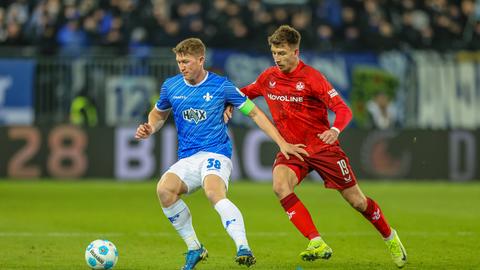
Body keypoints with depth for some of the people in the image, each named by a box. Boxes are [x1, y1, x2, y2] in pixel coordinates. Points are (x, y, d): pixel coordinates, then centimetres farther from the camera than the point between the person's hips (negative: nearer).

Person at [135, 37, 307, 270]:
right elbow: (159, 114, 28)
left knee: (214, 192, -36)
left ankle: (243, 248, -47)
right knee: (164, 189, -28)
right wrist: (149, 129, 4)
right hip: (186, 160, 4)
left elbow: (254, 113, 6)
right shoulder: (170, 86, 9)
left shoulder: (221, 86, -1)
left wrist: (282, 143, 2)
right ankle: (194, 248, -12)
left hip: (215, 154, -4)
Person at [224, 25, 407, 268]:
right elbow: (246, 93, 20)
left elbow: (343, 110, -20)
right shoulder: (269, 77, 0)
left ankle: (390, 238, 33)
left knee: (356, 200, 4)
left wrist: (335, 130, -40)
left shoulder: (311, 77, -16)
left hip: (322, 146, -4)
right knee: (280, 185, -29)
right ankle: (317, 244, -30)